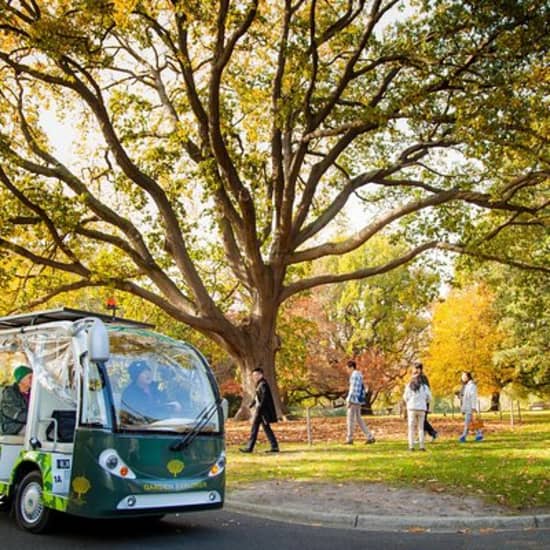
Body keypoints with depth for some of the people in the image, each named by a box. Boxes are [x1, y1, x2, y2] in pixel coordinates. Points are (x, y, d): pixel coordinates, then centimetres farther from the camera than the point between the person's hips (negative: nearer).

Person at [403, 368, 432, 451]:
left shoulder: (409, 386, -3)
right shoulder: (424, 386, -1)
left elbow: (405, 397, 2)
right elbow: (429, 398, 4)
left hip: (411, 408, -1)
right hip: (422, 408, 1)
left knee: (411, 428, 4)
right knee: (421, 428, 9)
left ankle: (411, 446, -1)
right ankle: (421, 446, 4)